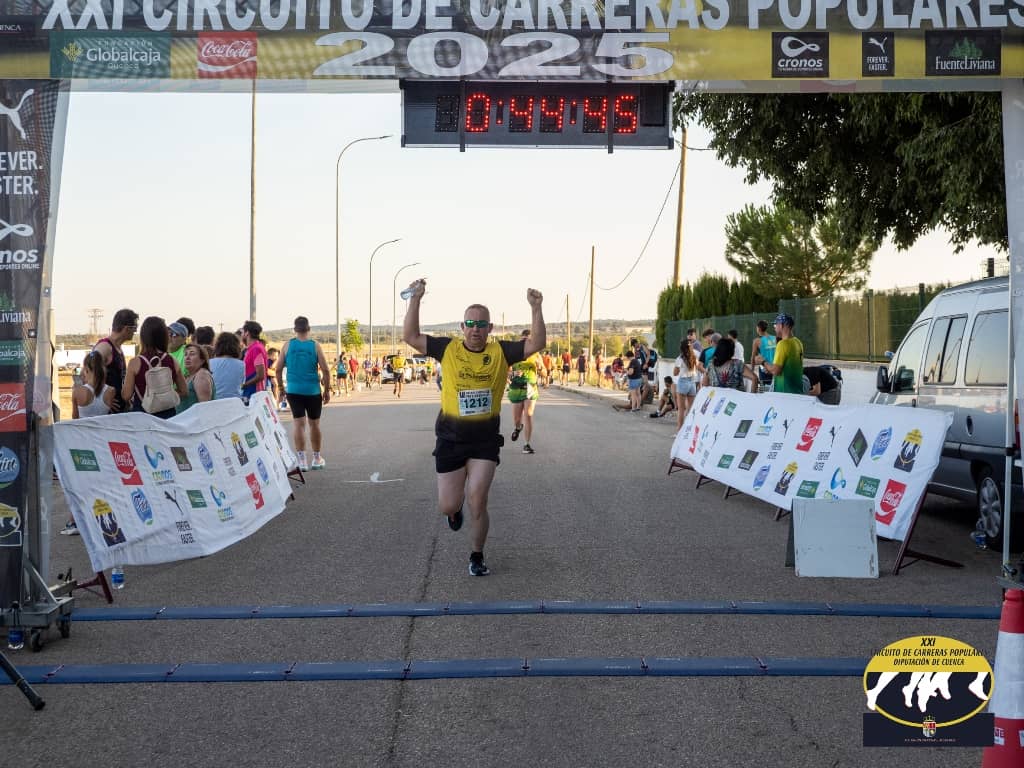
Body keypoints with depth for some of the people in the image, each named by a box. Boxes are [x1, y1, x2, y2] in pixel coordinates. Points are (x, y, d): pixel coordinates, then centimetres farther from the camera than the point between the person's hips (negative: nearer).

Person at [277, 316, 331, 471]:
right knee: (314, 424, 13)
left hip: (293, 390, 0)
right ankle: (317, 459, 24)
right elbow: (325, 370, -6)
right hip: (313, 391, 0)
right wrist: (327, 390, 4)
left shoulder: (288, 345, 0)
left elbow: (279, 369, 1)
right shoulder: (315, 346, -3)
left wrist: (280, 386, 14)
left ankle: (302, 460, -6)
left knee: (299, 424, 1)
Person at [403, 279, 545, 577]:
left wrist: (536, 309, -19)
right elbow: (411, 337, -5)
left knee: (478, 504, -5)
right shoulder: (448, 349, -2)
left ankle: (477, 557, 19)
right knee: (447, 506, 6)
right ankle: (456, 507, 46)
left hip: (485, 439, -1)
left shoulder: (500, 352, -2)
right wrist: (415, 300, -12)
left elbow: (536, 343, -8)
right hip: (451, 437, 1)